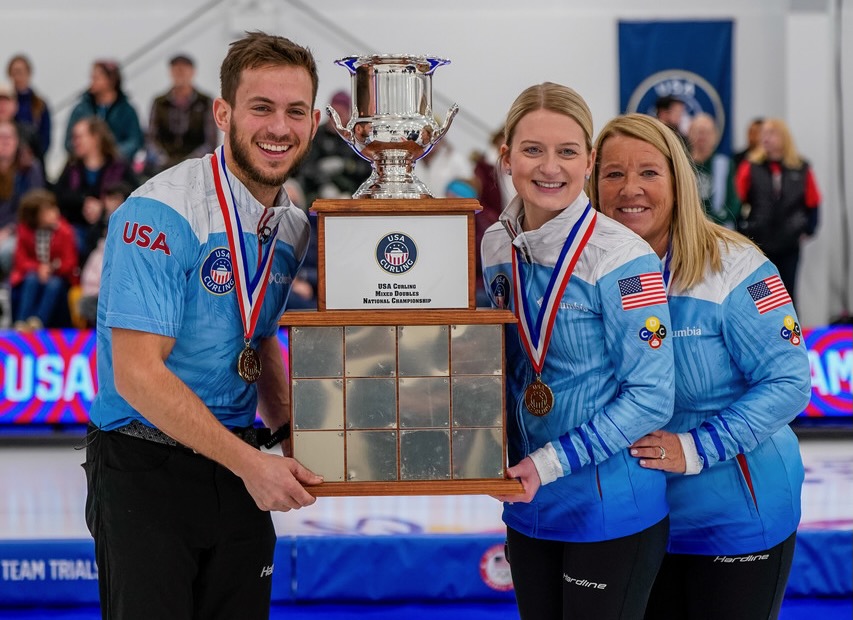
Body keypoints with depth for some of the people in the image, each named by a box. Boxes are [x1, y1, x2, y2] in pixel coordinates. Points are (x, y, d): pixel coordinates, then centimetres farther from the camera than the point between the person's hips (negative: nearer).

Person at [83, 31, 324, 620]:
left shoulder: (293, 227, 6)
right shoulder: (159, 215, -18)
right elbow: (138, 373, -22)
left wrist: (290, 439, 3)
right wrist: (248, 462, -23)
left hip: (239, 468, 7)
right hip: (145, 467, -6)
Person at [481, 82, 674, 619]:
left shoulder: (623, 258, -16)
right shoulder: (495, 248, 2)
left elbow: (651, 398, -16)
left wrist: (551, 463, -19)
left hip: (613, 511, -6)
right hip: (529, 503, 6)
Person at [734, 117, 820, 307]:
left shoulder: (801, 169, 1)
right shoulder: (750, 167, -3)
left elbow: (813, 203, 8)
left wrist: (807, 230, 2)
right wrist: (742, 229, -6)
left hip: (789, 244, 1)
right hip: (757, 243, -1)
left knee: (787, 292, 8)